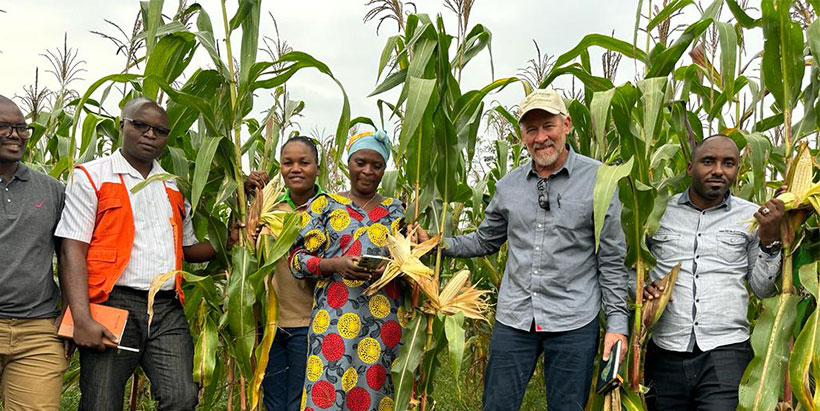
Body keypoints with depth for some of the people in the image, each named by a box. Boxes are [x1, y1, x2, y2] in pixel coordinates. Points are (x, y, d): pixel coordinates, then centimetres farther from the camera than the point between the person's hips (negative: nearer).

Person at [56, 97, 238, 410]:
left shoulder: (173, 188, 19)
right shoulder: (91, 177, 3)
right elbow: (73, 250, -6)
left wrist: (229, 240, 6)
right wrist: (82, 319, -16)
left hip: (168, 312, 4)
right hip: (113, 305, -4)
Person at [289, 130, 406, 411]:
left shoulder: (395, 210, 11)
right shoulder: (325, 204, 6)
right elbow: (297, 258, 3)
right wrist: (335, 265, -14)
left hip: (385, 322, 2)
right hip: (335, 318, -1)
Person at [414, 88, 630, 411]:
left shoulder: (597, 179, -5)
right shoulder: (509, 185, 6)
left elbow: (611, 260, -3)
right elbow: (484, 241, 16)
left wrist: (617, 322, -7)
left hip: (574, 323, -3)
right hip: (514, 319, 3)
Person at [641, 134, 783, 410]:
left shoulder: (752, 216, 5)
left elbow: (763, 290, 7)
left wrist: (770, 240, -6)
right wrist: (643, 289, -7)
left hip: (726, 350, -1)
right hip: (665, 353, 1)